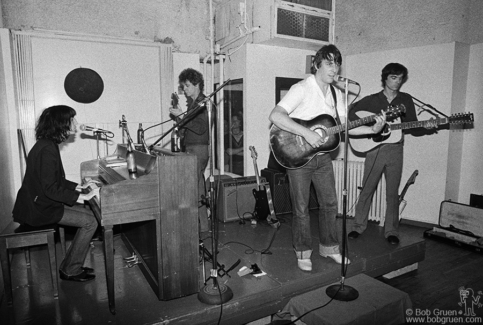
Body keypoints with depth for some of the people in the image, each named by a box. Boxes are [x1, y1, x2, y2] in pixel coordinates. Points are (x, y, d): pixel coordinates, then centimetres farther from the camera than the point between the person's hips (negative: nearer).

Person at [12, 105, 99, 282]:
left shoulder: (48, 145, 10)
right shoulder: (47, 150, -23)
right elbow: (51, 189, -26)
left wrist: (79, 187, 13)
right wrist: (82, 197, -22)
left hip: (42, 202, 10)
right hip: (39, 209, -10)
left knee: (88, 213, 9)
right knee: (90, 222, -12)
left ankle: (70, 266, 15)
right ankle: (70, 271, 2)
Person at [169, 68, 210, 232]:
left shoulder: (204, 103, -8)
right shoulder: (192, 103, 20)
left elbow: (201, 128, -20)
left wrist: (181, 115, -19)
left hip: (199, 149, -9)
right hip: (190, 148, 9)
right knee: (198, 188, 10)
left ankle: (201, 225, -3)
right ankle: (202, 224, 18)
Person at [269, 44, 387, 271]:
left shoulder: (336, 94, 9)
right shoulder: (301, 89, -14)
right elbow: (275, 116, -27)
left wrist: (373, 129, -7)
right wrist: (307, 133, -31)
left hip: (322, 156, 7)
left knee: (329, 203, 13)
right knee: (301, 208, 2)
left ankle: (329, 247, 32)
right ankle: (303, 253, 21)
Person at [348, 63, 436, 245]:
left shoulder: (406, 100, 11)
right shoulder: (372, 100, 5)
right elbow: (350, 113, -3)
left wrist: (424, 126, -11)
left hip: (395, 150, 2)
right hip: (374, 149, -1)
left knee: (392, 192, 5)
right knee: (367, 189, 3)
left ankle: (391, 230, 16)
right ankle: (359, 226, 15)